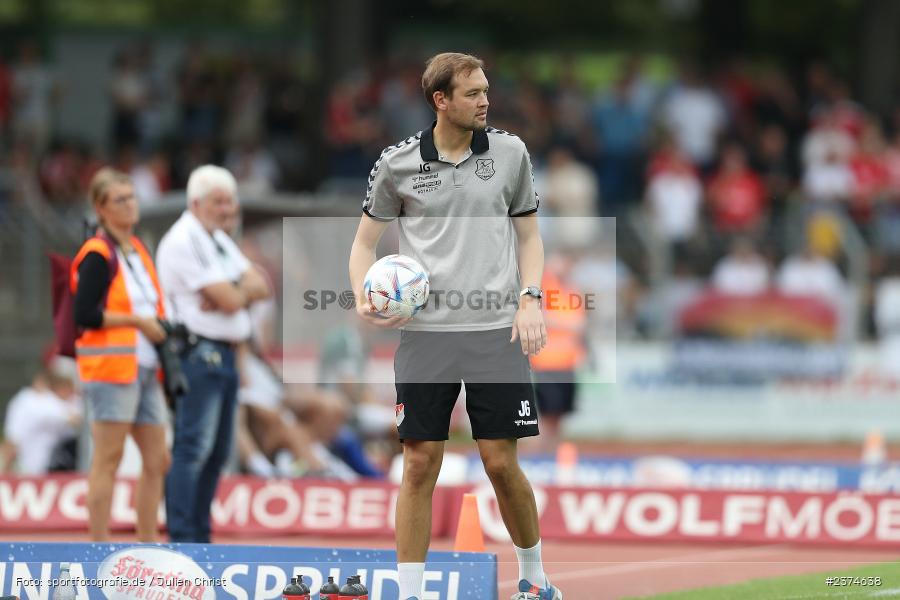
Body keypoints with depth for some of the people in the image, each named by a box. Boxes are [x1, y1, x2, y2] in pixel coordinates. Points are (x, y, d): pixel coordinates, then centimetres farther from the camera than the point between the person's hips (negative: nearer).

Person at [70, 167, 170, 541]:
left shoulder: (138, 251, 17)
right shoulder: (98, 255, -9)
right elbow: (84, 316, -18)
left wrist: (161, 328, 8)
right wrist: (137, 321, -14)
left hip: (144, 369, 9)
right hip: (111, 369, -9)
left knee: (157, 460, 8)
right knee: (107, 460, -7)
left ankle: (147, 545, 15)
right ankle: (99, 549, -6)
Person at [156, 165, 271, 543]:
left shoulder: (219, 241, 19)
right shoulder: (183, 242, -12)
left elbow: (261, 287, 9)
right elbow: (229, 300, -18)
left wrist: (235, 293, -11)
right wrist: (243, 291, 4)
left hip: (225, 353, 10)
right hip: (199, 352, -10)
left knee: (217, 453, 11)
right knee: (192, 448, -12)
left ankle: (199, 536, 15)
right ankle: (181, 537, -14)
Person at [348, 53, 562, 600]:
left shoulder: (510, 153, 5)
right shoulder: (398, 164, 2)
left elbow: (529, 235, 14)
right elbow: (366, 241, 11)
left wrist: (530, 299, -2)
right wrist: (364, 297, -7)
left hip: (496, 329, 0)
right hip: (425, 331, 0)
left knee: (501, 462, -1)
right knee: (420, 464, -2)